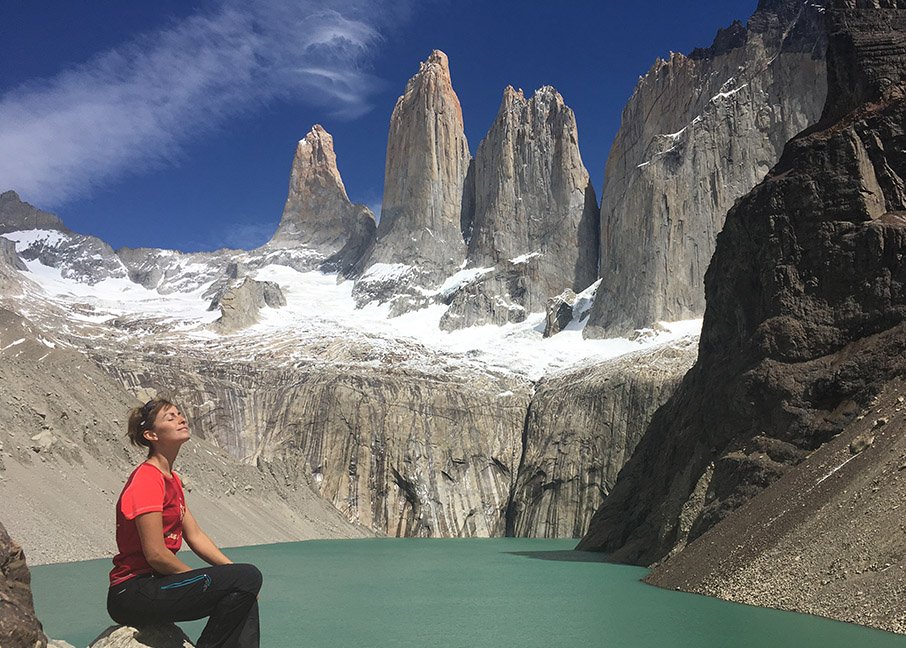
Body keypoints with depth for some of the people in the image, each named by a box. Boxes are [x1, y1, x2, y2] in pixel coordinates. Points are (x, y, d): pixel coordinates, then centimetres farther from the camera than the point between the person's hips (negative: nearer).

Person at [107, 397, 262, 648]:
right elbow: (156, 554, -20)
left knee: (245, 598, 14)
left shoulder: (171, 480, 14)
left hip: (152, 584, 10)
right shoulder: (147, 480, -17)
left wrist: (233, 571, 4)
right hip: (132, 594, -10)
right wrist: (199, 581, -7)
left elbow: (195, 536, 13)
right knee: (248, 578, -20)